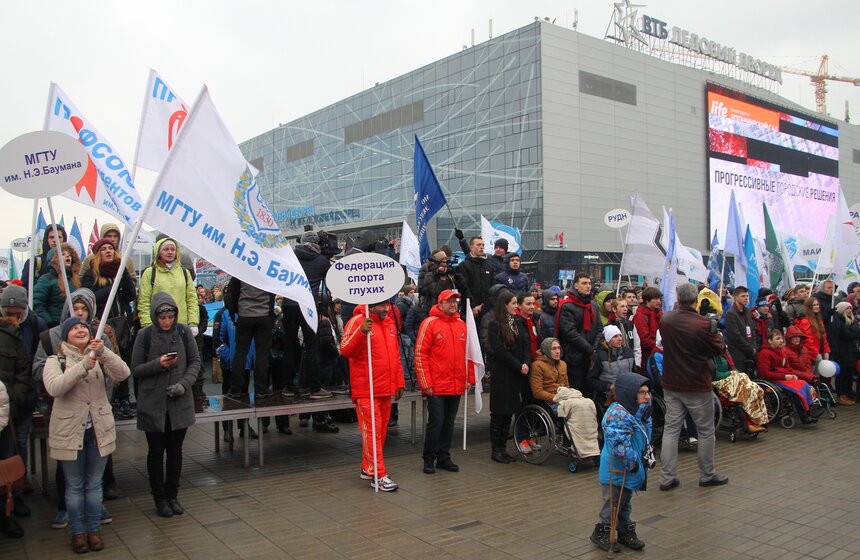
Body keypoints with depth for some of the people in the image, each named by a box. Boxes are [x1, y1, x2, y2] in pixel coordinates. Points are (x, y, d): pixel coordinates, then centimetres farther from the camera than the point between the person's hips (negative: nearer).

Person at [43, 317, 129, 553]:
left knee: (94, 484, 12)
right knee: (74, 486, 9)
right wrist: (84, 366, -32)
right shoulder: (56, 361, -3)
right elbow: (54, 387, -23)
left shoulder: (100, 357, 3)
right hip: (70, 432, -2)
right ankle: (77, 531, 23)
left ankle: (94, 530, 24)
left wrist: (103, 352, -29)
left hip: (99, 430, 2)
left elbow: (122, 374, -15)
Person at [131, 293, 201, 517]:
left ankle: (172, 495, 25)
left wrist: (184, 384, -12)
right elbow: (135, 369, -1)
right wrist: (158, 364, -18)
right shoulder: (145, 335, -6)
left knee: (175, 450, 11)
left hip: (180, 403, 1)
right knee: (156, 451, 10)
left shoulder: (184, 332, -3)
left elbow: (195, 362, 3)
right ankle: (160, 498, 23)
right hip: (153, 404, -1)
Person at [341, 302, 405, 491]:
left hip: (386, 389, 7)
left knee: (381, 430, 12)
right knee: (371, 430, -6)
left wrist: (399, 382, 18)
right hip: (366, 390, -7)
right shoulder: (357, 321, -8)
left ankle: (368, 468, 25)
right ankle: (378, 475, 0)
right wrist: (361, 332, -32)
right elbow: (345, 350, -18)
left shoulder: (389, 323, 14)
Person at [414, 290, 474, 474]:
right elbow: (420, 354, -9)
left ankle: (443, 457, 24)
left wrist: (470, 379, 11)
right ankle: (429, 459, 13)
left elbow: (468, 353, 16)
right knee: (436, 422, -2)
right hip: (436, 386, -5)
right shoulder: (430, 323, -6)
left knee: (449, 423, 12)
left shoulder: (462, 325, 11)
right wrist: (425, 383, -12)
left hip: (457, 386, 5)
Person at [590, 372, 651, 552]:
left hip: (630, 470, 9)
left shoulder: (639, 413, 6)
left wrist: (648, 457, 14)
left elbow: (645, 439, 19)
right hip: (616, 469, -9)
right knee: (613, 503, 5)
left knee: (625, 502, 21)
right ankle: (601, 532, 21)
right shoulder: (618, 414, -28)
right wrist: (632, 461, -23)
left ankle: (626, 531, 35)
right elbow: (619, 444, -31)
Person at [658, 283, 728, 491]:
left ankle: (667, 478, 7)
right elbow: (719, 349, -3)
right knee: (706, 431, 12)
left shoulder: (665, 321, -3)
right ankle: (707, 475, 24)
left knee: (671, 430, 8)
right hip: (697, 386, -4)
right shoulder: (704, 324, -17)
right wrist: (719, 337, 17)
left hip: (671, 384, 4)